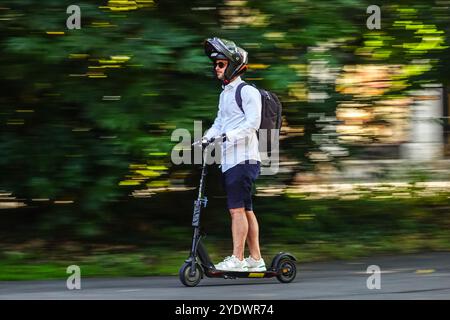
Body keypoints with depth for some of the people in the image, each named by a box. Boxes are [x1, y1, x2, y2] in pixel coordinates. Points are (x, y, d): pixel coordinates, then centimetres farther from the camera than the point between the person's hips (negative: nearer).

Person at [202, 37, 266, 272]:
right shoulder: (224, 94, 20)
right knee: (245, 209, 10)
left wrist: (229, 135, -26)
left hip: (243, 158, -9)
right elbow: (219, 123, 20)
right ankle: (255, 259, 12)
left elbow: (253, 123, -16)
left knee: (237, 209, -12)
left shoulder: (248, 92, -7)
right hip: (228, 159, 9)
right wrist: (205, 139, 4)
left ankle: (237, 259, -13)